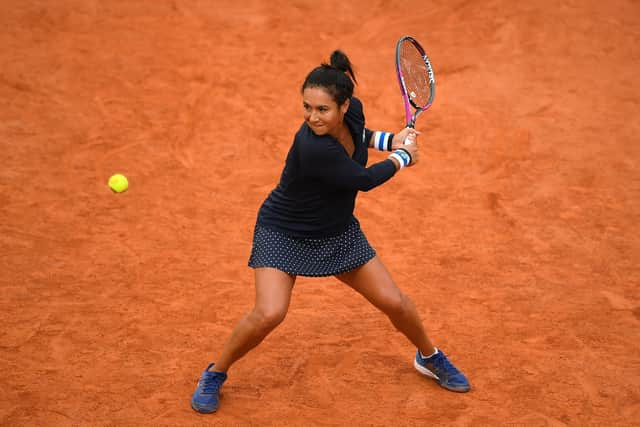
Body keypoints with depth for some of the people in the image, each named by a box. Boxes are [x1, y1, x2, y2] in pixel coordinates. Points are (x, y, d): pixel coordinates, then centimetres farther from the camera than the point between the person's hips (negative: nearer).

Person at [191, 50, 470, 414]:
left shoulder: (353, 110, -17)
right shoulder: (312, 148, -38)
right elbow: (364, 180, -24)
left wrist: (391, 140, -1)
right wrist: (403, 157, -8)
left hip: (339, 232, 6)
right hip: (284, 233, -6)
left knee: (394, 302, 7)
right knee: (269, 314, -23)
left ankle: (430, 357, 37)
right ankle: (215, 374, 3)